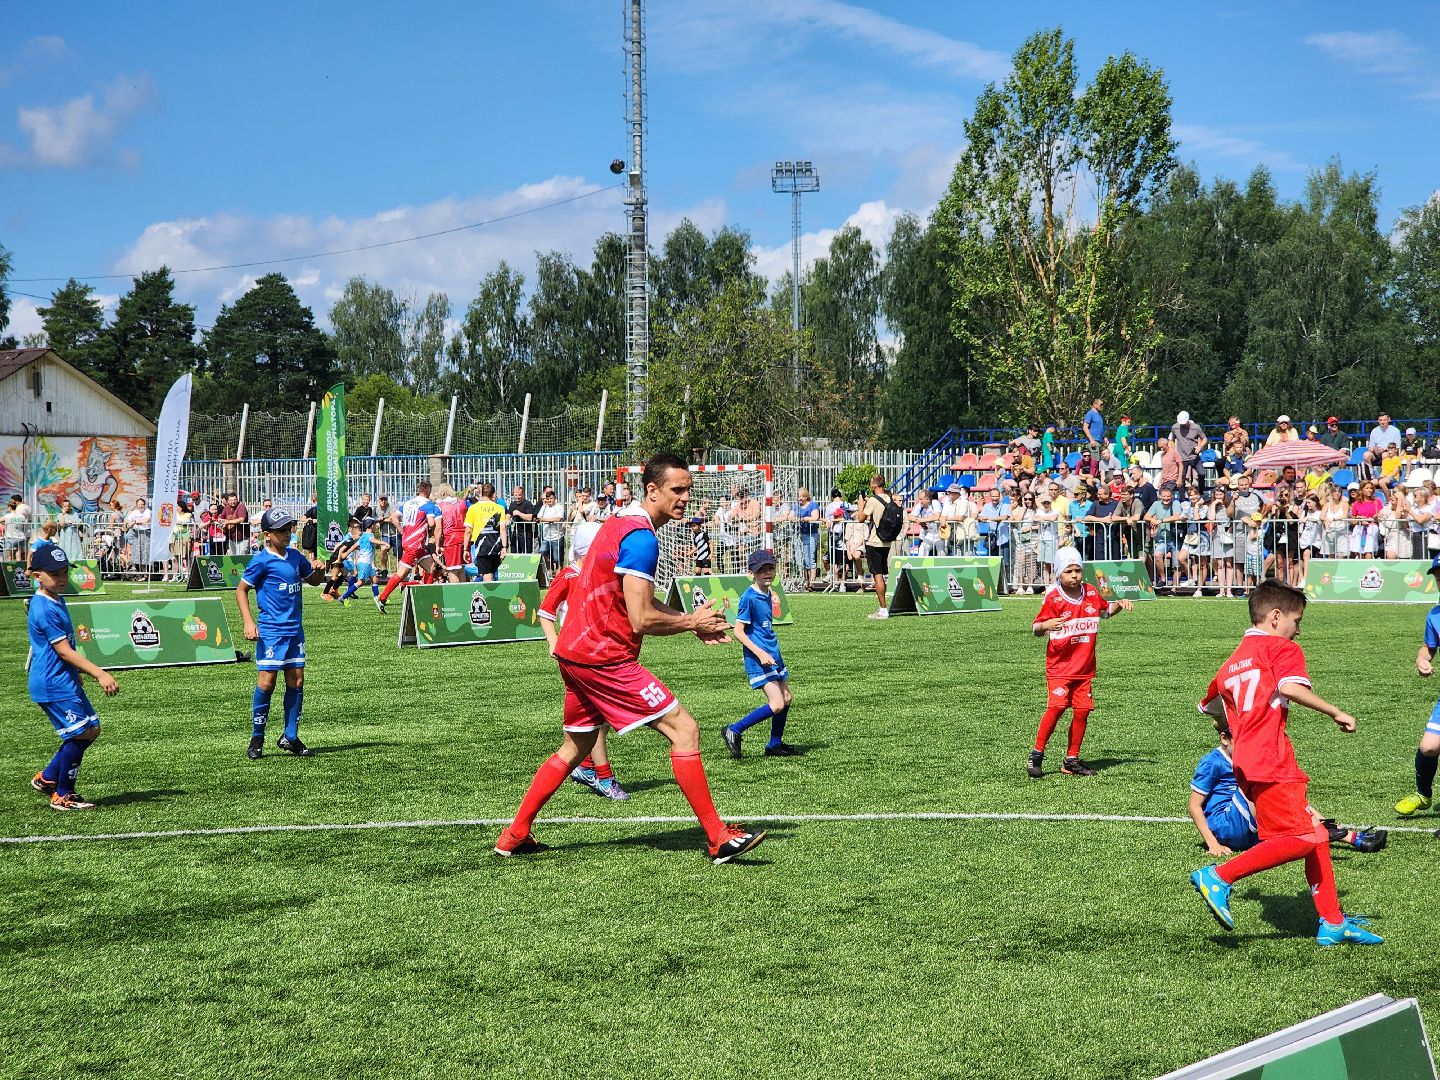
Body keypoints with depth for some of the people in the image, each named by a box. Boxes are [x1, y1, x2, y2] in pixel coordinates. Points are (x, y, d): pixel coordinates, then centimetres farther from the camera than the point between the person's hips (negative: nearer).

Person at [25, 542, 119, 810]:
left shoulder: (56, 600, 11)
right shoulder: (44, 610, -20)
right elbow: (64, 651, -22)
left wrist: (89, 672, 28)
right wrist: (99, 674, -26)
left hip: (66, 680, 10)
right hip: (53, 685, -10)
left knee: (91, 729, 13)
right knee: (79, 733, -7)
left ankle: (47, 778, 22)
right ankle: (62, 796, 6)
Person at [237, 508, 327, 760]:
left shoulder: (295, 556, 10)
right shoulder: (262, 560, -8)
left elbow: (314, 580, 25)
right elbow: (241, 590, -3)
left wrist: (319, 571, 1)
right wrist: (248, 623, -12)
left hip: (295, 629, 7)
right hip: (271, 631, -6)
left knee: (296, 681, 6)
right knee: (266, 682, -9)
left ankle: (290, 737, 15)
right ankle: (257, 739, 4)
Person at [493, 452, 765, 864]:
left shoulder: (618, 523, 15)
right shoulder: (641, 537, -17)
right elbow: (641, 620, -21)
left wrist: (693, 621, 11)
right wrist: (692, 622, -6)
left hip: (574, 652, 10)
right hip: (604, 657, -10)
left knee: (576, 746, 23)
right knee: (684, 729, -8)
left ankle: (514, 835, 28)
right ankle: (719, 839, -6)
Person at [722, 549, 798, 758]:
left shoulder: (767, 594, 10)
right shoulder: (749, 597, -16)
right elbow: (738, 632, -17)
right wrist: (760, 653, -23)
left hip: (773, 655, 9)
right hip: (757, 659, -9)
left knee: (786, 698, 12)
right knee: (776, 705, -14)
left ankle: (775, 745, 26)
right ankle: (734, 731, -3)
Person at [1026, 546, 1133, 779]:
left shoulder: (1091, 592, 5)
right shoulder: (1053, 597, -11)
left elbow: (1105, 610, 26)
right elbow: (1037, 629, -11)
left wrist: (1120, 604, 6)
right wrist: (1046, 625, -33)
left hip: (1085, 667, 5)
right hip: (1059, 665, -5)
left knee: (1082, 711, 1)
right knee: (1057, 706, -17)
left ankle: (1071, 760, 14)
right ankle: (1036, 756, -5)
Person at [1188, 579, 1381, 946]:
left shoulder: (1233, 661, 23)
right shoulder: (1283, 649, 0)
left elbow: (1210, 705, 28)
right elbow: (1291, 687, -19)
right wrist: (1336, 713, -12)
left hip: (1246, 761, 9)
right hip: (1271, 763, -9)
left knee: (1316, 836, 13)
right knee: (1300, 840, -13)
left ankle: (1332, 923, 13)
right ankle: (1219, 877, -15)